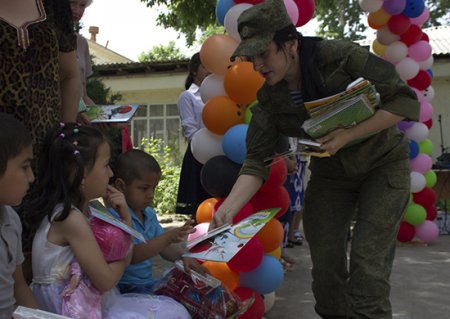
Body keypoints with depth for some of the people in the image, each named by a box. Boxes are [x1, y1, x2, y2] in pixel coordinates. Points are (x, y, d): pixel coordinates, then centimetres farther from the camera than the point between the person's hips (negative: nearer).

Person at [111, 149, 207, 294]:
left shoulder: (149, 214, 11)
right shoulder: (115, 216, -16)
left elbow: (162, 248, 17)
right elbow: (131, 256, -24)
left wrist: (183, 255, -4)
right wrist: (168, 237, -31)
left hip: (148, 283, 8)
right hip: (126, 288, -8)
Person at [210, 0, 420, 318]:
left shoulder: (340, 56, -24)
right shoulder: (269, 99, -12)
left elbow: (406, 101, -22)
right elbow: (256, 163, -14)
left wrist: (349, 134, -34)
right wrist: (226, 211, -29)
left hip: (383, 163, -3)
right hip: (329, 174, 4)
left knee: (368, 262, -13)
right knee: (325, 266, 2)